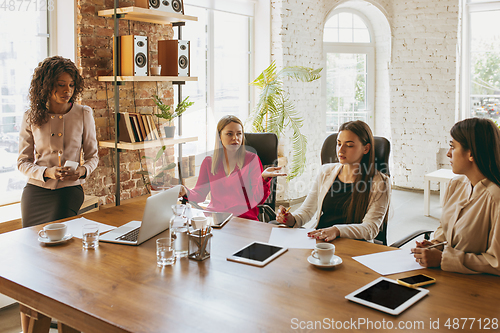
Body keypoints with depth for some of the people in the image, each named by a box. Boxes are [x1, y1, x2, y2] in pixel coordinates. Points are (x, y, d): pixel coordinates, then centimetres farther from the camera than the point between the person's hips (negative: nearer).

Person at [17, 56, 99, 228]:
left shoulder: (84, 114, 0)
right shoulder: (31, 117, 1)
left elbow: (92, 156, 8)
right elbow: (23, 161, 4)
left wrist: (83, 170, -16)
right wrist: (47, 172, -16)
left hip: (69, 190, -1)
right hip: (36, 189, 2)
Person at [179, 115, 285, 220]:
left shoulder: (252, 159, 5)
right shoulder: (208, 162, 14)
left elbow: (257, 200, -2)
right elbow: (199, 194, 14)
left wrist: (264, 178, -20)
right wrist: (187, 192, -7)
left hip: (244, 219, -3)